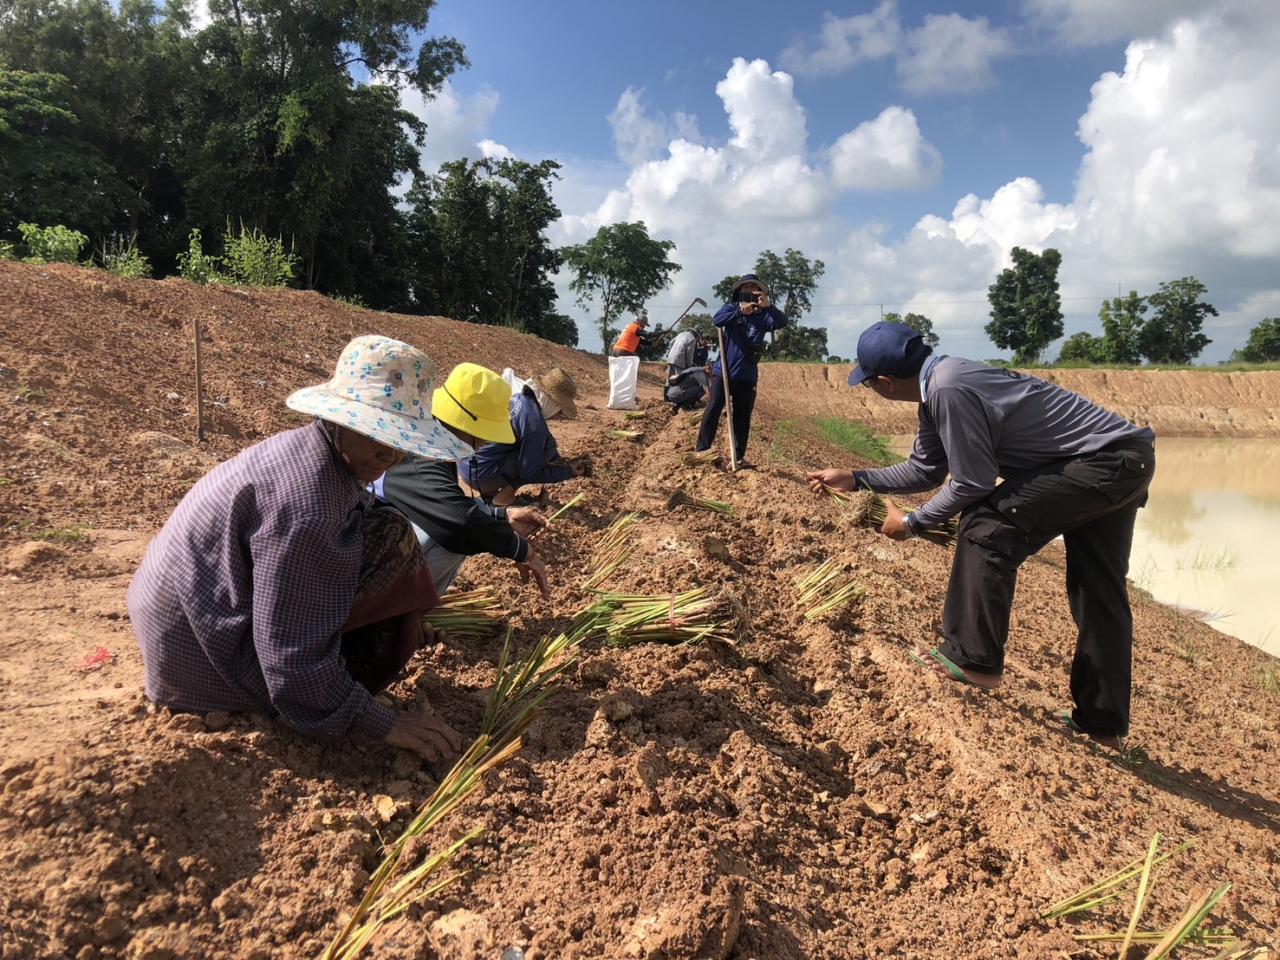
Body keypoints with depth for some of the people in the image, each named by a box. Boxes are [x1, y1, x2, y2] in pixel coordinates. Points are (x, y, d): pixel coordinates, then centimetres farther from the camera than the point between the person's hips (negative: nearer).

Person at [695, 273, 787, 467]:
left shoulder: (763, 315, 4)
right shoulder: (731, 307, 3)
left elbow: (781, 323, -14)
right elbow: (717, 320, -16)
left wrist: (768, 305, -31)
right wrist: (740, 312, -32)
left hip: (747, 376, 1)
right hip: (723, 371, -1)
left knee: (743, 416, 6)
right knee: (713, 410, -2)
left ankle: (740, 457, 12)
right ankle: (702, 450, 3)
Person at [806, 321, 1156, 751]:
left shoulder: (948, 389, -25)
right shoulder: (936, 387, 6)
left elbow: (973, 483, -20)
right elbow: (926, 469, 18)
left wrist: (912, 523, -6)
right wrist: (854, 479, 18)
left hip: (1108, 461, -10)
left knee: (988, 526, -14)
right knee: (1099, 591, 14)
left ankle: (974, 659, -5)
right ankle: (1103, 722, 25)